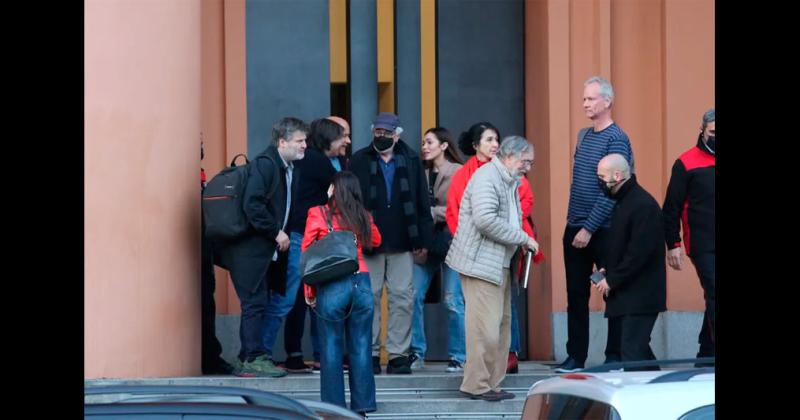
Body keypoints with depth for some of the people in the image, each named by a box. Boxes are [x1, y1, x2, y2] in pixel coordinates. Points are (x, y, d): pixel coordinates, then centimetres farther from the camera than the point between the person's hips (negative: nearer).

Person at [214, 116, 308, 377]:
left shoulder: (289, 169, 14)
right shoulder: (264, 165, -15)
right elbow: (252, 205, -23)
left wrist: (282, 234, 7)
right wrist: (276, 232, -18)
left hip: (266, 250, 9)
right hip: (250, 248, -9)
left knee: (257, 304, 11)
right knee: (255, 302, -8)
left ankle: (249, 359, 16)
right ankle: (254, 359, -5)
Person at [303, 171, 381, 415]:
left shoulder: (317, 214, 1)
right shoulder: (363, 217, 10)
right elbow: (375, 241, 29)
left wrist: (308, 290, 4)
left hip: (331, 286, -3)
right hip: (361, 283, 3)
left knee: (331, 348, 3)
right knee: (360, 347, 6)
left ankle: (334, 405, 4)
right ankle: (362, 405, 9)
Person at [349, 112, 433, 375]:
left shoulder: (410, 161, 7)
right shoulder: (360, 161, 4)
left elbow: (422, 203, 8)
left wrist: (423, 240, 4)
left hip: (402, 244, 1)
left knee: (402, 298, 0)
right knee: (369, 298, 1)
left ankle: (398, 355, 4)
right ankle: (370, 354, 8)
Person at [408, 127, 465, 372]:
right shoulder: (422, 172, 11)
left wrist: (433, 213, -11)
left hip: (450, 239, -5)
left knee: (453, 301, -3)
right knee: (414, 296, -1)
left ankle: (458, 357, 5)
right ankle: (416, 354, 8)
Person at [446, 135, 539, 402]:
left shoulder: (510, 182, 19)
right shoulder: (487, 177, -12)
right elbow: (485, 220, -24)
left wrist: (524, 242, 6)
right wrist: (523, 239, -17)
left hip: (500, 265, 10)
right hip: (481, 262, -10)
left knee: (502, 325, 10)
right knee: (486, 327, -10)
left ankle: (491, 384, 15)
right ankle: (477, 385, -5)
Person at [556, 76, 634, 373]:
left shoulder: (616, 139, -11)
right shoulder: (584, 136, 13)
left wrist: (589, 228, -18)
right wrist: (575, 223, 12)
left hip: (603, 231, -7)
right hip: (574, 230, 7)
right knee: (576, 295, 8)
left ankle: (615, 357, 6)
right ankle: (576, 357, 13)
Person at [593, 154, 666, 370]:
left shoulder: (643, 205, -17)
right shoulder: (623, 201, 15)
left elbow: (639, 253, -22)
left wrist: (612, 281, -16)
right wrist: (608, 270, 9)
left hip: (640, 295, -10)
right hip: (626, 294, 10)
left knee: (632, 352, -13)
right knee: (638, 347, 14)